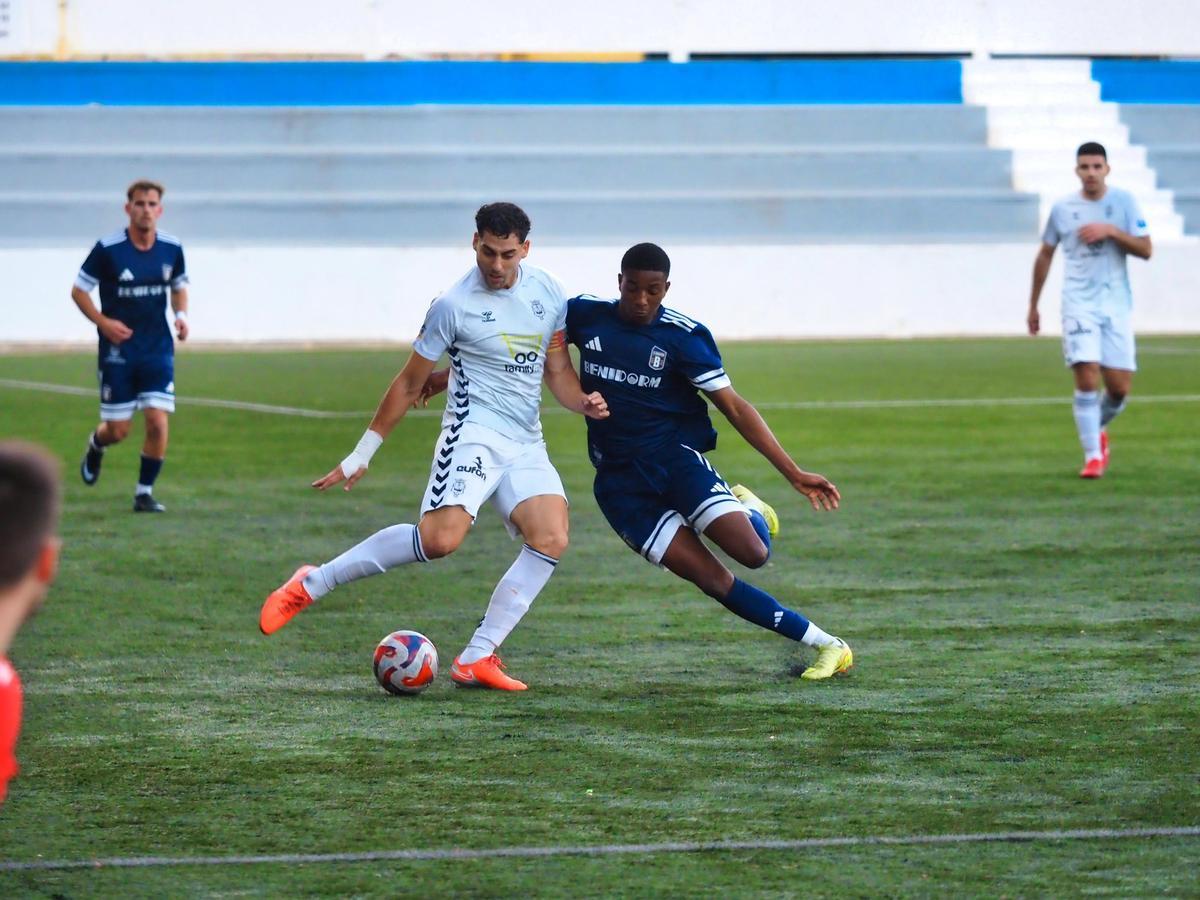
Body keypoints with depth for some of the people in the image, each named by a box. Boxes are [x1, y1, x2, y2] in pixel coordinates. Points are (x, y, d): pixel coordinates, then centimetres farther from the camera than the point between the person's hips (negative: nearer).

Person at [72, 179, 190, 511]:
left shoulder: (172, 248, 0)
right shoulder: (107, 248, -11)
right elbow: (79, 291, -2)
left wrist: (181, 315, -2)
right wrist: (102, 322, -15)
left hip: (158, 350, 2)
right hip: (117, 350, -2)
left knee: (158, 422, -10)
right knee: (118, 430, 3)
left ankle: (144, 492, 5)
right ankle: (96, 445, 41)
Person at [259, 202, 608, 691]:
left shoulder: (547, 291, 7)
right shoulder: (454, 305, -8)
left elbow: (557, 368, 18)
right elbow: (409, 383, 0)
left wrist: (583, 402, -5)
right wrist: (361, 455, 4)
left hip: (526, 443, 6)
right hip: (473, 433, -6)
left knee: (551, 539, -16)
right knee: (440, 537, -26)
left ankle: (477, 659, -11)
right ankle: (312, 584, -13)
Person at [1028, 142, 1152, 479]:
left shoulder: (1124, 201, 3)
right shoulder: (1062, 209, 5)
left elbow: (1145, 249, -1)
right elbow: (1045, 255, 16)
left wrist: (1111, 231, -16)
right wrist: (1033, 305, 18)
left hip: (1116, 305, 1)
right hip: (1078, 304, -1)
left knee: (1119, 387, -1)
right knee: (1087, 379, -16)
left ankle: (1098, 428, 31)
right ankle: (1093, 456, -8)